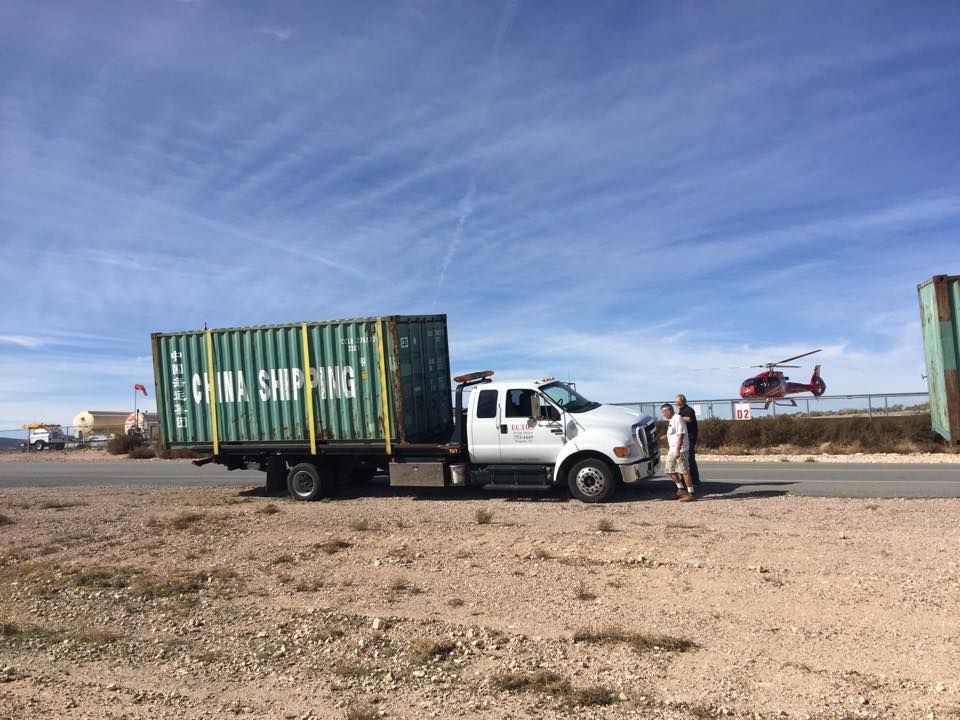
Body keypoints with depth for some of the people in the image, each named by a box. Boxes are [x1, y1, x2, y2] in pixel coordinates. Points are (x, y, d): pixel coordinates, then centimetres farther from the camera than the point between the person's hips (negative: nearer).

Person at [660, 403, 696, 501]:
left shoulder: (677, 419, -14)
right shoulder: (670, 420, 16)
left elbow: (680, 435, -22)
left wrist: (677, 450, -26)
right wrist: (668, 449, 25)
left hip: (680, 449, -10)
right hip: (672, 449, 10)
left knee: (684, 471, -7)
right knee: (669, 470, 13)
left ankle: (691, 493, -1)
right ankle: (681, 489, 24)